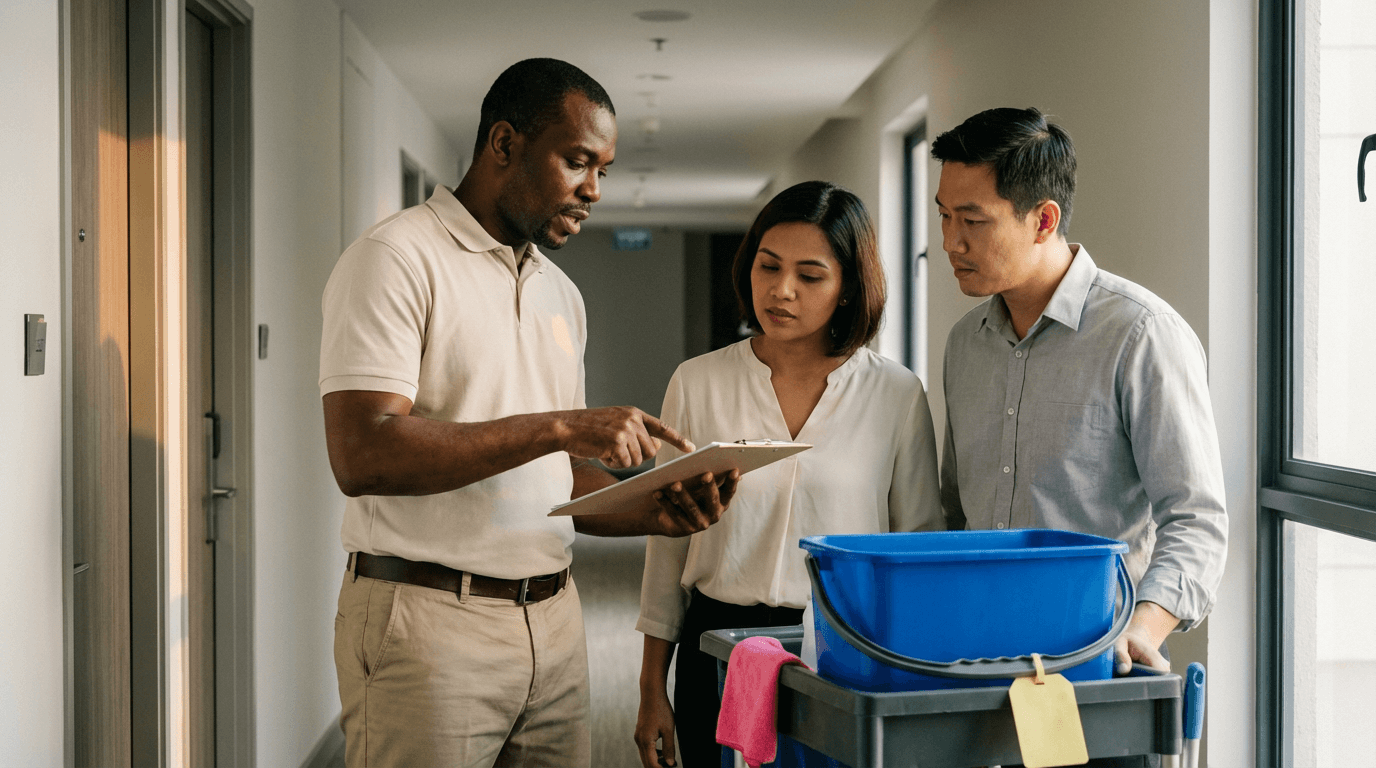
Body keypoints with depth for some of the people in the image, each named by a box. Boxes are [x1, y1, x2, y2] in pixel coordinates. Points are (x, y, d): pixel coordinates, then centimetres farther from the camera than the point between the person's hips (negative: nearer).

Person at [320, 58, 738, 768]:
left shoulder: (560, 294, 17)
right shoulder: (397, 258, -8)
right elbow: (362, 456, -21)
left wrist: (658, 514, -1)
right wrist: (560, 426, -22)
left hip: (553, 624, 7)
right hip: (429, 626, -7)